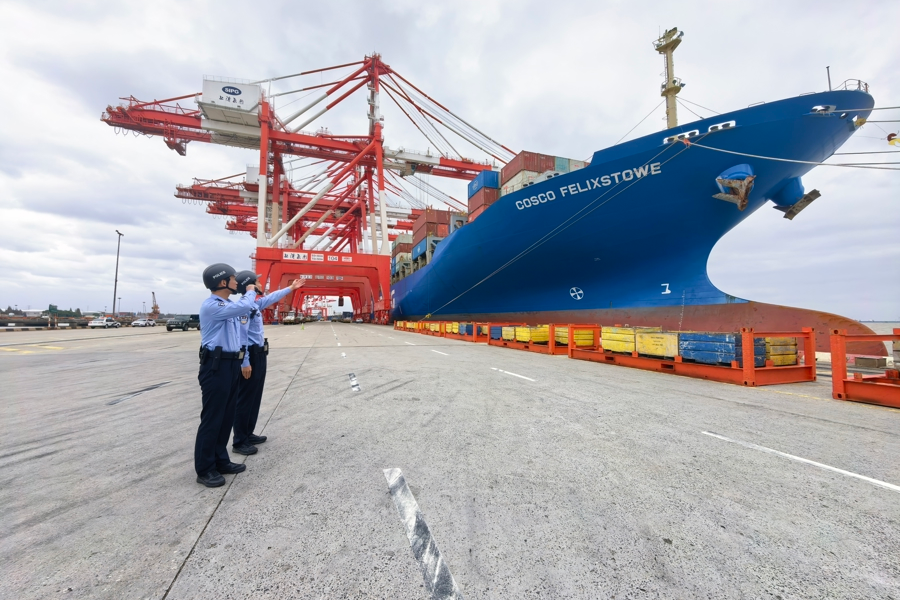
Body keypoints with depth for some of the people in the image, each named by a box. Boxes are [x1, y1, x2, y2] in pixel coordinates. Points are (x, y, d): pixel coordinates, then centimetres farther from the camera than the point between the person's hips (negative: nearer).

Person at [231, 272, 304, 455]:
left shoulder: (256, 303, 10)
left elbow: (272, 297, 31)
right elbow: (240, 336, -23)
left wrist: (291, 288, 41)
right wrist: (245, 363, -24)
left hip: (259, 354, 10)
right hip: (250, 357, -10)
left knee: (255, 397, 17)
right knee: (245, 399, -1)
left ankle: (248, 434, 29)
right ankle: (239, 442, 10)